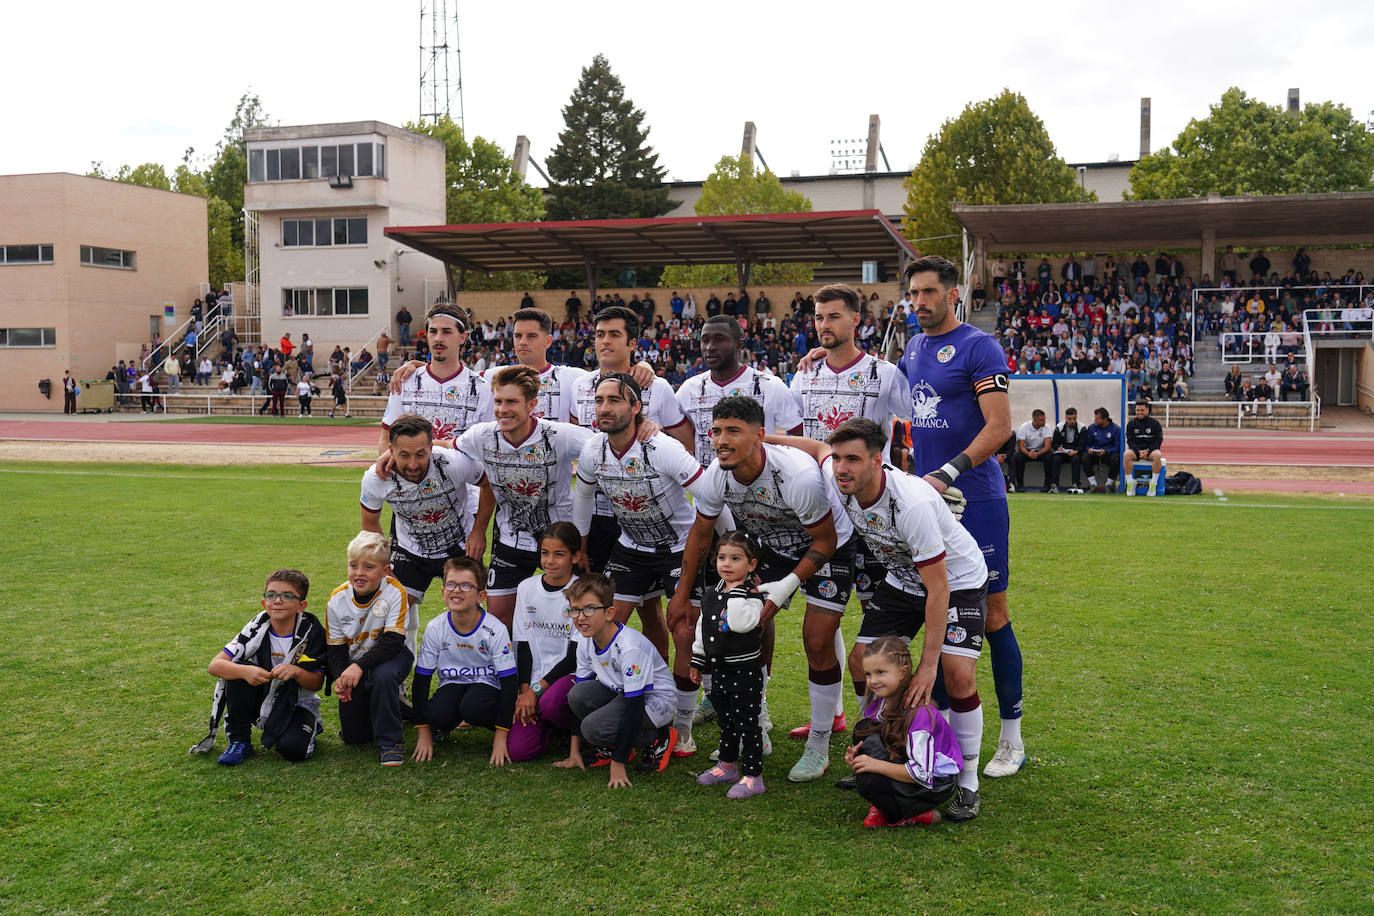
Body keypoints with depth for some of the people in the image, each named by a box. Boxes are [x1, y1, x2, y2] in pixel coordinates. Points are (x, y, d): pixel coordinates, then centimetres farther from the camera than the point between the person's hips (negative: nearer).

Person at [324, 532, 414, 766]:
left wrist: (359, 666, -38)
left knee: (383, 676, -40)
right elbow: (335, 648, -5)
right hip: (354, 658, 3)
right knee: (352, 736, -1)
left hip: (392, 654, -3)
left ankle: (390, 741, -18)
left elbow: (393, 641, -27)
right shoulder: (337, 600, -12)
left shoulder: (394, 592, -22)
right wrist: (339, 676, -25)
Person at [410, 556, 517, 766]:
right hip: (452, 684, 2)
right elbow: (420, 680, -5)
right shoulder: (435, 628, -13)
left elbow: (509, 683, -17)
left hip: (486, 684, -2)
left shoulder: (495, 630, -21)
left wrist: (501, 738, -22)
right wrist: (423, 734, -8)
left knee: (472, 708, -35)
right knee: (437, 714, -30)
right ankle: (443, 728, 7)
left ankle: (495, 726, -1)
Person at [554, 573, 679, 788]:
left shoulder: (630, 647, -30)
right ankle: (610, 746, 2)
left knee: (594, 728, -28)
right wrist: (574, 751, -2)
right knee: (577, 695, -22)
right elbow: (580, 699, 0)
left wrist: (618, 764, -29)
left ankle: (658, 739, -4)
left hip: (653, 701, -7)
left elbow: (634, 706, -30)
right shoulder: (586, 641, -7)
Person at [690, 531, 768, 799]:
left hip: (745, 672, -7)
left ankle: (752, 777, 6)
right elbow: (702, 629, 18)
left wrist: (737, 593, -26)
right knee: (726, 722, 21)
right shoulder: (711, 595, 8)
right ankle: (727, 765, 35)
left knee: (747, 725, -1)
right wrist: (697, 661, 19)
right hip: (719, 669, 7)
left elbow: (742, 623, -34)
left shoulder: (752, 596, -14)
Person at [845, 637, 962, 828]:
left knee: (869, 783, -28)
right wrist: (856, 754, -12)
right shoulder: (881, 701, -5)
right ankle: (882, 805, 2)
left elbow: (922, 774, -30)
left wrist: (876, 765, -29)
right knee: (864, 729, -8)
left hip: (938, 783, -9)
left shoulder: (919, 713, -29)